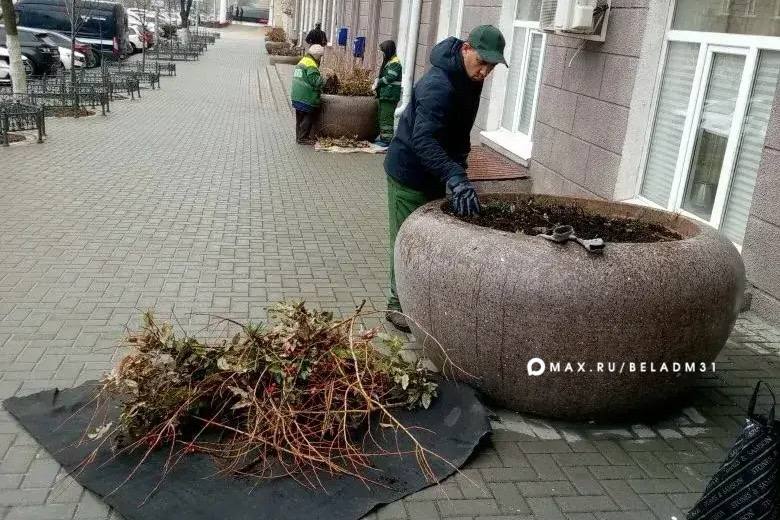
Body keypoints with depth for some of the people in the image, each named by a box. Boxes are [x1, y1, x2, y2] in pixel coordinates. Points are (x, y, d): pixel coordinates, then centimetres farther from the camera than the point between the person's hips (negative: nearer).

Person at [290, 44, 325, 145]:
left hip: (297, 96, 10)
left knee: (300, 117, 17)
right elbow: (315, 81, -23)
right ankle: (303, 138, 1)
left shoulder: (302, 61, 17)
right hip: (307, 97, -10)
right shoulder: (311, 65, -15)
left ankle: (299, 136, 24)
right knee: (309, 117, -1)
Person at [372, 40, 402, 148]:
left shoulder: (395, 63, -13)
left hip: (390, 95, -10)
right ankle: (382, 137, 25)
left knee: (387, 117, -10)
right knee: (382, 116, 16)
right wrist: (377, 80, 3)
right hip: (384, 94, 10)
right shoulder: (387, 61, 18)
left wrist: (378, 82, -10)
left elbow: (389, 78, -21)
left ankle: (387, 139, -8)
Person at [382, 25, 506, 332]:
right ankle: (399, 304, 15)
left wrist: (457, 172, 10)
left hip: (435, 174, 9)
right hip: (409, 174, -9)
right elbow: (423, 139, -42)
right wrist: (455, 179, -52)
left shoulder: (469, 79, 1)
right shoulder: (438, 85, -29)